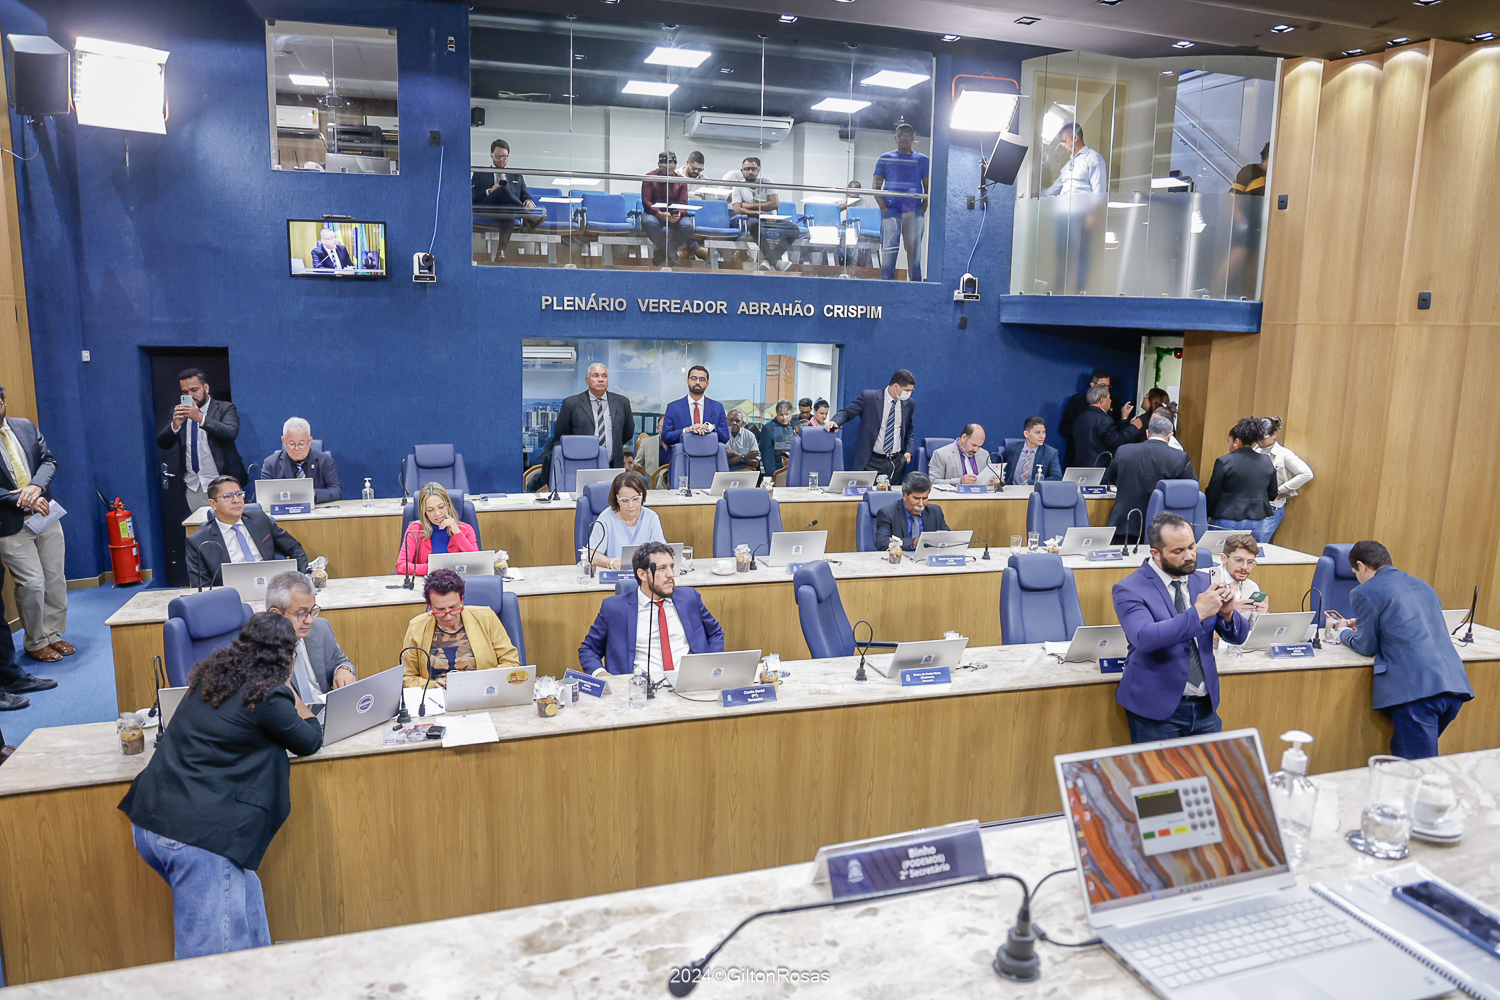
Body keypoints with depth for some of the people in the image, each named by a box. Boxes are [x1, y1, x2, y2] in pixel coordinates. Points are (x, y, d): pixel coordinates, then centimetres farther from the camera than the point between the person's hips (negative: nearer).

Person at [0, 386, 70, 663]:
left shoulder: (25, 426, 6)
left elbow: (48, 460, 4)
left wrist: (36, 486, -14)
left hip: (45, 515, 5)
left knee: (55, 579, 9)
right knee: (32, 583, -5)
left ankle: (53, 634, 24)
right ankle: (35, 643, 14)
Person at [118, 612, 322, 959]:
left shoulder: (209, 675, 9)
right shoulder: (267, 697, -12)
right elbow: (311, 741, 4)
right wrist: (287, 688, 11)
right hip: (199, 836, -8)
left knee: (246, 897, 23)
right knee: (210, 962, 1)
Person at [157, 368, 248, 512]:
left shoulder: (225, 408, 1)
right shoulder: (178, 412, 12)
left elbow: (232, 432, -18)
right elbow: (163, 444, 4)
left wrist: (201, 418, -28)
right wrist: (175, 425, -16)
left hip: (221, 484, -4)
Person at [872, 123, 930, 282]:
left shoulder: (922, 160, 14)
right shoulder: (885, 158, 12)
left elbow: (928, 188, 12)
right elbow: (876, 187, 9)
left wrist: (922, 209, -2)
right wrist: (883, 208, -5)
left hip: (914, 213, 1)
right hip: (891, 211, -1)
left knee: (914, 251, -1)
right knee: (889, 250, -7)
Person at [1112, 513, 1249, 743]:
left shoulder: (1203, 582, 8)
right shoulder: (1129, 590, -11)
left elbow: (1239, 636, 10)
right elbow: (1143, 638, -28)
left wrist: (1227, 613, -13)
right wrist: (1197, 613, -29)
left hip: (1205, 707, 5)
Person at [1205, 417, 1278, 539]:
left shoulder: (1224, 462, -9)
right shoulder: (1267, 461, 5)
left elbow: (1211, 495, -6)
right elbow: (1272, 495, 11)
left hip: (1227, 523, -4)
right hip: (1257, 524, 4)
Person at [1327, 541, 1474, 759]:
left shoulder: (1365, 592, 1)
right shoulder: (1422, 585, 23)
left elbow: (1367, 647, 7)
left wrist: (1343, 631, 26)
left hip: (1416, 689, -8)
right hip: (1455, 684, 8)